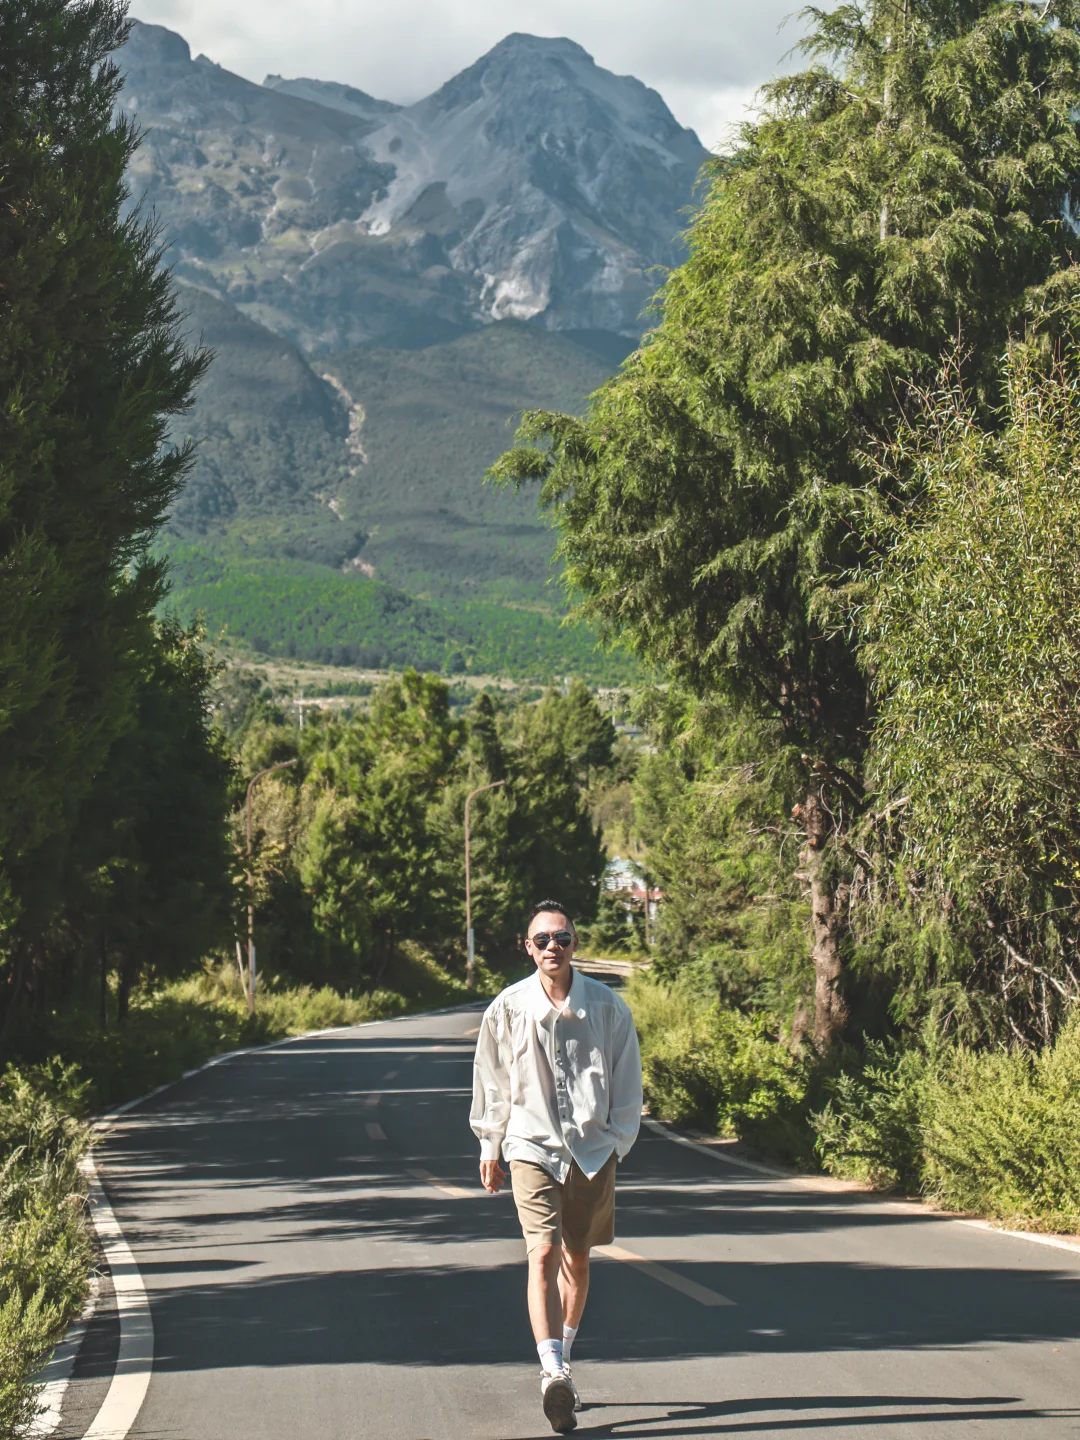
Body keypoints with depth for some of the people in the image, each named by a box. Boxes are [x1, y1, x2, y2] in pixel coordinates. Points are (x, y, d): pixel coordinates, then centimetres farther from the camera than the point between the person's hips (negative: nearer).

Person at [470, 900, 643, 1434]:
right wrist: (489, 1148, 11)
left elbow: (626, 1082, 6)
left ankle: (560, 1362, 30)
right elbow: (491, 1083, 7)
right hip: (532, 1147, -2)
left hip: (592, 1149, 2)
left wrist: (618, 1142, 5)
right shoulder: (508, 1009, -5)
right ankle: (553, 1375, -23)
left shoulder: (607, 1007, -4)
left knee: (576, 1259, 12)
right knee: (543, 1254, -16)